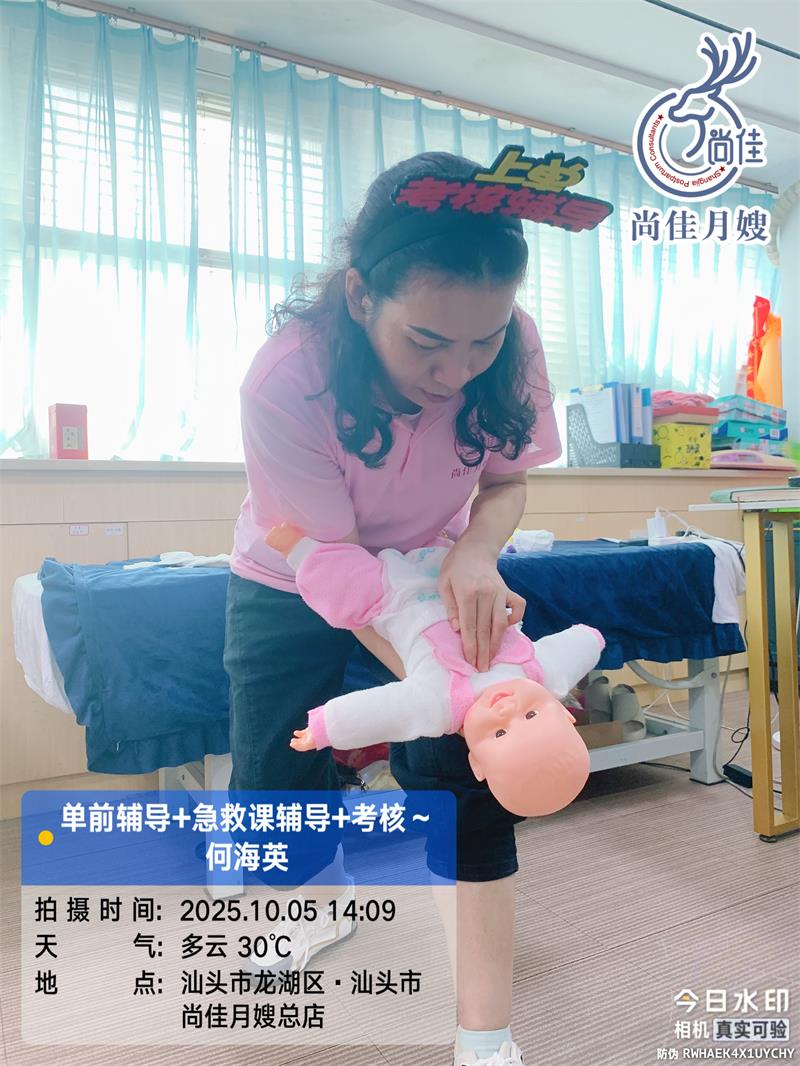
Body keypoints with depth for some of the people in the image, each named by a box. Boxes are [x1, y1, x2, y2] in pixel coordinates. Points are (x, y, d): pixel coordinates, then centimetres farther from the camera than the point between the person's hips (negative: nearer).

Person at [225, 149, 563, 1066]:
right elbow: (332, 561, -28)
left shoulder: (511, 347, -25)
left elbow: (506, 481, -10)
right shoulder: (285, 379, -34)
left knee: (458, 770, -12)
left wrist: (475, 553, -32)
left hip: (432, 571, 2)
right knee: (273, 774, -1)